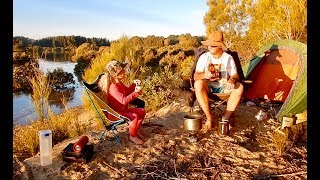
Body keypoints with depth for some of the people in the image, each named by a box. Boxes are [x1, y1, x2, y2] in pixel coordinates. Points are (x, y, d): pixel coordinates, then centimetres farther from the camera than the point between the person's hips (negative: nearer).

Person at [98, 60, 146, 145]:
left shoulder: (119, 83, 4)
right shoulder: (113, 87, -29)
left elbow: (127, 91, 20)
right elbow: (123, 101, -37)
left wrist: (134, 85, 5)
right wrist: (135, 93, -39)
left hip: (123, 109, 10)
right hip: (115, 113, -10)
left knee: (142, 111, 7)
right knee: (134, 116, -31)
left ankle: (135, 131, 20)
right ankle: (132, 136, -7)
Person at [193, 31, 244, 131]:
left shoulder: (228, 58, -1)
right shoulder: (204, 57, -4)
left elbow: (235, 75, -2)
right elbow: (195, 76, -11)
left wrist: (232, 80, -28)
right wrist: (204, 75, -35)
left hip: (224, 87, 1)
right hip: (208, 87, -1)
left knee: (239, 87, -27)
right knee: (198, 84, -34)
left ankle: (226, 118, -18)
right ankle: (209, 118, -28)